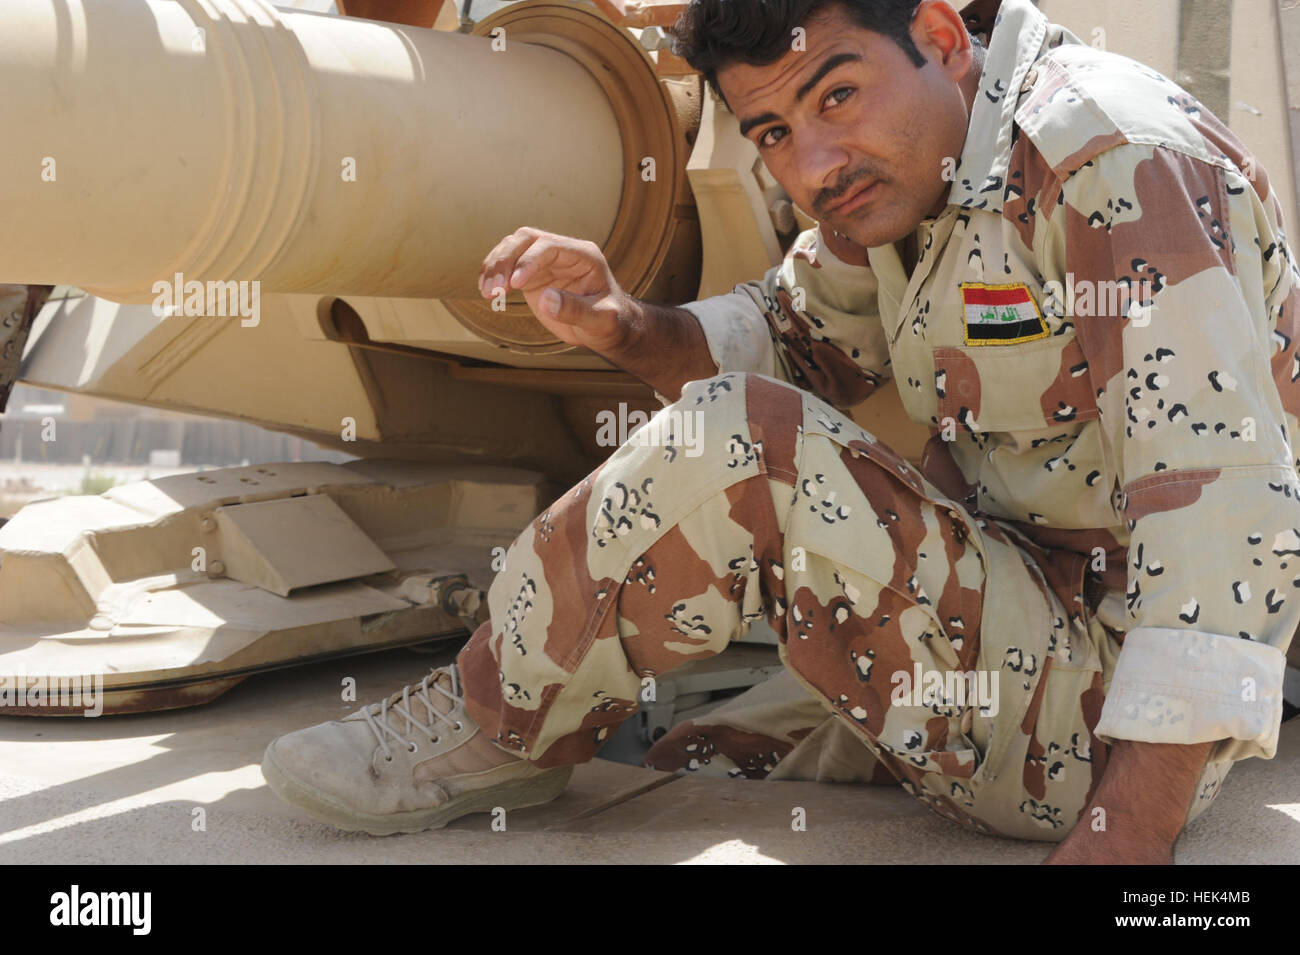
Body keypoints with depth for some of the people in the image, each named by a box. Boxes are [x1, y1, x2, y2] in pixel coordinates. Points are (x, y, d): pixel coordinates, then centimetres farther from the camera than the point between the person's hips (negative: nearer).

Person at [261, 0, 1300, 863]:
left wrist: (1126, 835, -36)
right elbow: (794, 336, 15)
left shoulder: (1110, 154, -22)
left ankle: (491, 725, -1)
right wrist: (627, 328, -8)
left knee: (738, 448, -24)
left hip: (1098, 717, -9)